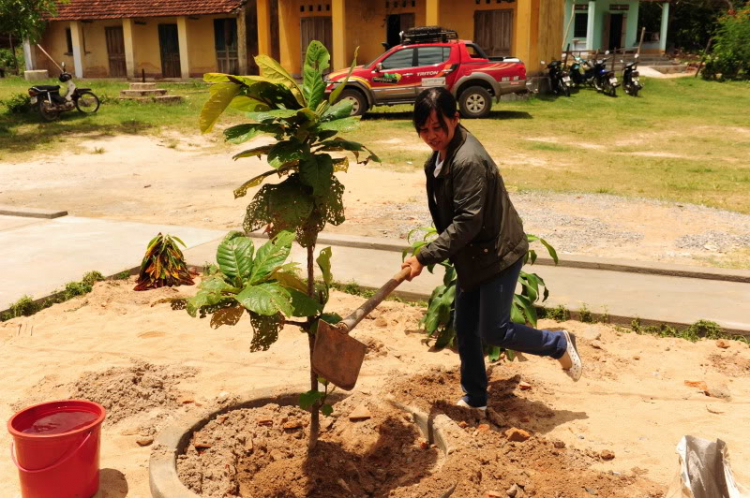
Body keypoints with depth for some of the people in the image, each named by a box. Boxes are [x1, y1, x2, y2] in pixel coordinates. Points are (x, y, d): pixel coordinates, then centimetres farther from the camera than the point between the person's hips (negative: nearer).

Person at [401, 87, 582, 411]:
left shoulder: (468, 160, -27)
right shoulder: (440, 155, 3)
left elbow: (467, 222, -29)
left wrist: (424, 257, -29)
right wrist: (433, 254, 14)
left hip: (498, 253, -9)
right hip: (472, 256, 9)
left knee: (493, 331, -2)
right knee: (465, 329, 13)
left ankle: (559, 345, 21)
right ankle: (474, 399, 29)